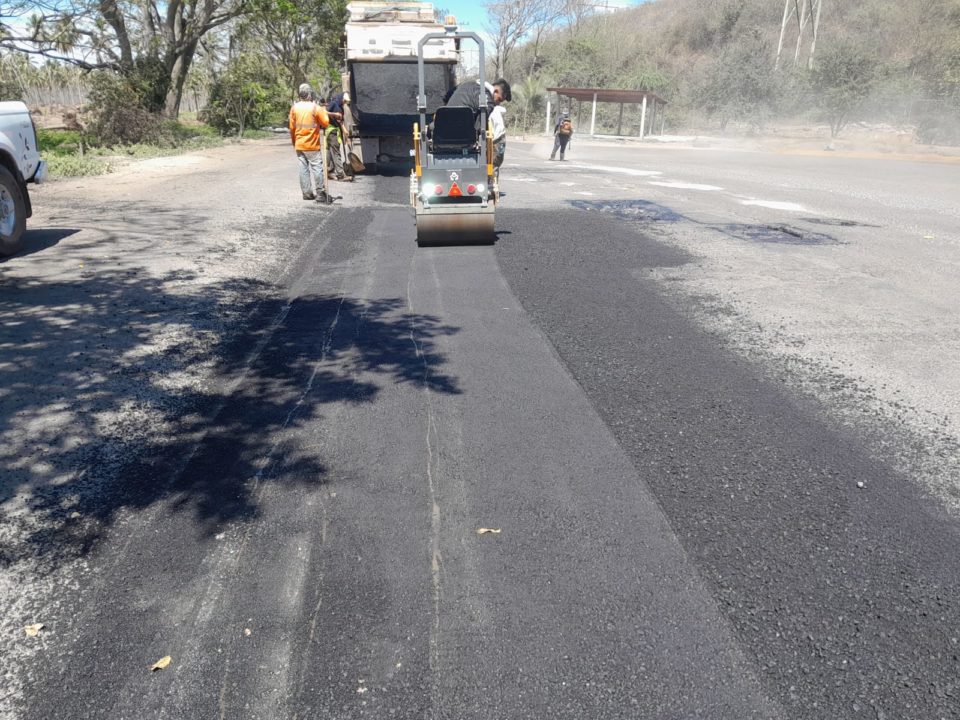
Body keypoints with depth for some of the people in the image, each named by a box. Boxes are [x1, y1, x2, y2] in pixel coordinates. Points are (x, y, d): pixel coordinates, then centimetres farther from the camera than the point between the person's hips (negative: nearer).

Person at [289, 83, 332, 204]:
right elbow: (326, 122, -6)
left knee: (304, 168, 9)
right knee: (317, 168, -3)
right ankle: (321, 193, -6)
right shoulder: (315, 107, -10)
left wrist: (294, 141, 17)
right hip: (312, 144, -4)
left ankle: (307, 193, 10)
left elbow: (292, 127, 5)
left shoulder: (294, 108, 3)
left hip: (299, 145, 4)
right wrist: (324, 111, 9)